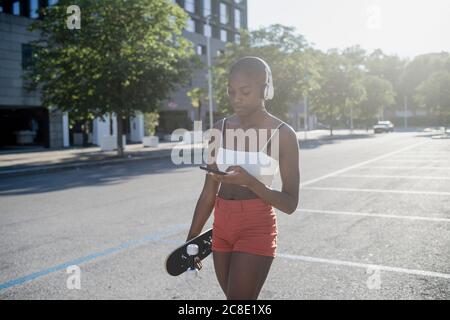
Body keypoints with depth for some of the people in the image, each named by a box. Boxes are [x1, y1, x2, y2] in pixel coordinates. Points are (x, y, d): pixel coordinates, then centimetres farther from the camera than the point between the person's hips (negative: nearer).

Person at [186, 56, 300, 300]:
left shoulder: (283, 134, -9)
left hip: (257, 229, -5)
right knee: (241, 302, 15)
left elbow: (290, 203, -10)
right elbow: (209, 192, 9)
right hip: (222, 228, 5)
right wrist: (192, 239, 9)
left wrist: (249, 181, -26)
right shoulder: (220, 129, 3)